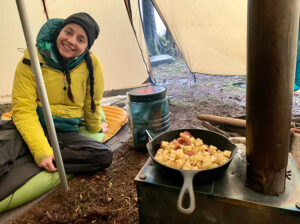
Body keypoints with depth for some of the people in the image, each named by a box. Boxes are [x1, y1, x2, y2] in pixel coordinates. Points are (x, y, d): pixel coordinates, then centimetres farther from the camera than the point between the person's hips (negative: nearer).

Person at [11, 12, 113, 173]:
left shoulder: (91, 64, -8)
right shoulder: (32, 59, -10)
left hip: (65, 132, 3)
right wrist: (41, 150, -27)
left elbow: (92, 104, 5)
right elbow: (23, 110, -15)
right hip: (32, 127, -2)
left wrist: (95, 128, 19)